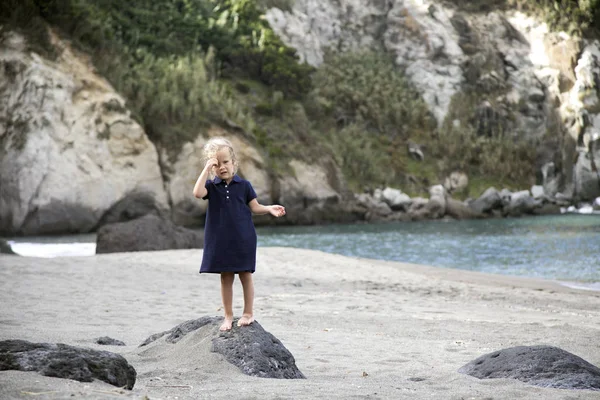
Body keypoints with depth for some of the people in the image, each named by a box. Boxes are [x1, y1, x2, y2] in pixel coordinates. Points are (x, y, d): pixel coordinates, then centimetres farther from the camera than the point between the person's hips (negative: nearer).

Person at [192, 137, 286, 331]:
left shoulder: (243, 185, 0)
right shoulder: (211, 186, 1)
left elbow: (254, 207, 5)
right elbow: (198, 193, -20)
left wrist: (269, 209, -13)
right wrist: (207, 169, -19)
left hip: (243, 239, -1)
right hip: (221, 240, 1)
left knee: (245, 275, 5)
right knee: (225, 277, 7)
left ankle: (248, 313, 16)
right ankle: (228, 316, 15)